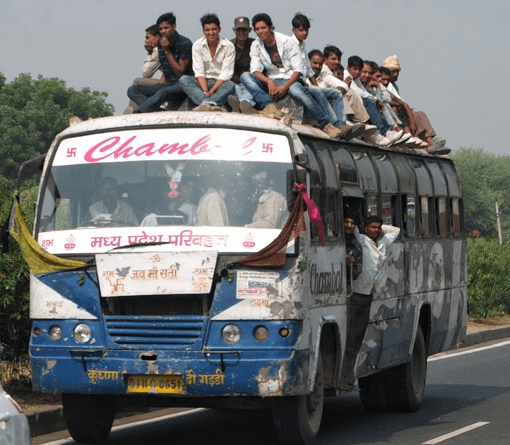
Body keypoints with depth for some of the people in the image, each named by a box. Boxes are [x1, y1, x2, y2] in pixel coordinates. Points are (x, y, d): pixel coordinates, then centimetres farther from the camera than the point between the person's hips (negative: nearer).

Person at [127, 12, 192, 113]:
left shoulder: (184, 43, -8)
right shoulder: (161, 44, 13)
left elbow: (180, 72, -10)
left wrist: (167, 51, -13)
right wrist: (159, 86, 3)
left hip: (183, 84, -8)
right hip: (168, 84, 8)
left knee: (163, 92, -41)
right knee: (132, 90, -11)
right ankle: (158, 110, -34)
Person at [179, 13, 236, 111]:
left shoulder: (229, 46, -6)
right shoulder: (197, 46, -1)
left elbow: (226, 73, -11)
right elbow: (199, 72, -7)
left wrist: (212, 91, -23)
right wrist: (205, 91, -24)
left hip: (220, 82, -2)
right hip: (203, 81, 2)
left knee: (230, 85, -35)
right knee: (184, 79, -27)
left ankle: (206, 104, -59)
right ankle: (212, 105, -52)